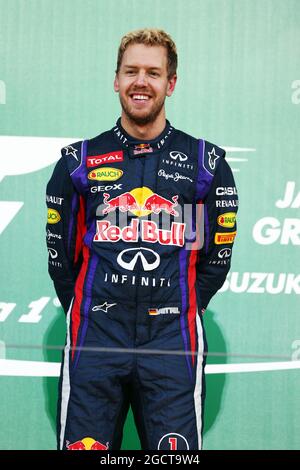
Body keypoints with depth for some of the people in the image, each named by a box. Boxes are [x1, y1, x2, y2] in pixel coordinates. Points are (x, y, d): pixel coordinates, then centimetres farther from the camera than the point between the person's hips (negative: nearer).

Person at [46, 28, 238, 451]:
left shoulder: (204, 162, 8)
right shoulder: (79, 162, 9)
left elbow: (217, 257, 12)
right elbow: (59, 253, 13)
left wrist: (181, 313, 7)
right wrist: (87, 314, 7)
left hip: (172, 344, 0)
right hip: (94, 343, 1)